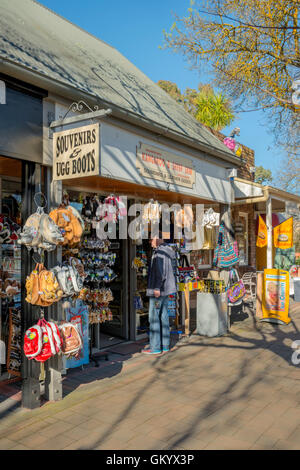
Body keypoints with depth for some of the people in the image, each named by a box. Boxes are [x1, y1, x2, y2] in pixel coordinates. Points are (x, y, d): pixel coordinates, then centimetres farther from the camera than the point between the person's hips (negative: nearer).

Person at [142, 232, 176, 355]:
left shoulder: (159, 252, -15)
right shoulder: (166, 250, 15)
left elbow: (161, 271, -22)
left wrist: (157, 288, -21)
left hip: (158, 290, -10)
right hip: (166, 289, 10)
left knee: (154, 318, -4)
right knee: (163, 316, 12)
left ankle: (155, 347, 1)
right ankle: (165, 345, 18)